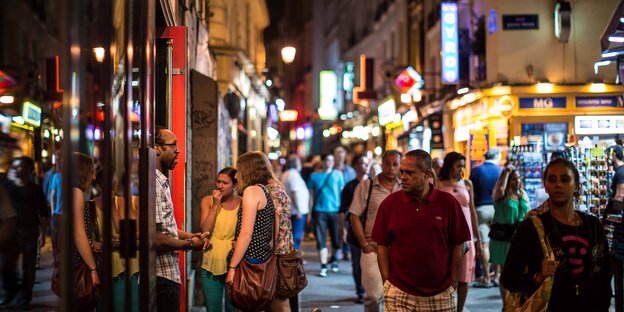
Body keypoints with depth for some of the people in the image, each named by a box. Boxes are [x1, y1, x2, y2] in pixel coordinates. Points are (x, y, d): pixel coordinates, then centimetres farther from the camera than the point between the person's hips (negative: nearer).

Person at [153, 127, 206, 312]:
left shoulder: (161, 182, 15)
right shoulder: (153, 183, -19)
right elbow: (157, 239, -23)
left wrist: (189, 236, 7)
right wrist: (190, 244, -9)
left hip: (168, 272, 10)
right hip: (163, 276, -10)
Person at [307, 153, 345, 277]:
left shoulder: (338, 174, 5)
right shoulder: (314, 176, 6)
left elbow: (342, 191, 6)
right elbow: (312, 194, 8)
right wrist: (312, 209, 1)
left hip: (335, 210, 0)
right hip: (319, 211, 0)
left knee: (336, 239, 7)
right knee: (321, 240, -3)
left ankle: (333, 259, 33)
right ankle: (323, 266, 1)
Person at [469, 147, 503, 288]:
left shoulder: (476, 170, -1)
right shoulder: (501, 170, -1)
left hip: (481, 208, -1)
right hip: (497, 208, 1)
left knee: (484, 244, 0)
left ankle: (486, 278, 0)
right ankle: (497, 275, 14)